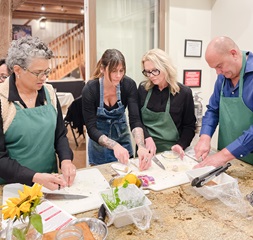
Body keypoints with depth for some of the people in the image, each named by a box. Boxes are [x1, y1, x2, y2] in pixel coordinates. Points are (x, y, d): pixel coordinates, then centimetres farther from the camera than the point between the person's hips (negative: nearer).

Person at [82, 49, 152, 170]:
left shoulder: (129, 85, -20)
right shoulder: (89, 90, -25)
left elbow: (135, 120, -24)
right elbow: (91, 128, -25)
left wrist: (141, 146, -42)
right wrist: (114, 145, -41)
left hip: (122, 135, 2)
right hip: (99, 139, -2)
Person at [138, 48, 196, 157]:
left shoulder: (184, 92, -3)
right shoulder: (143, 88, 3)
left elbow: (189, 126, 2)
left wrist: (181, 145, -13)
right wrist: (147, 138, -11)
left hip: (171, 150, -2)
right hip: (145, 148, 2)